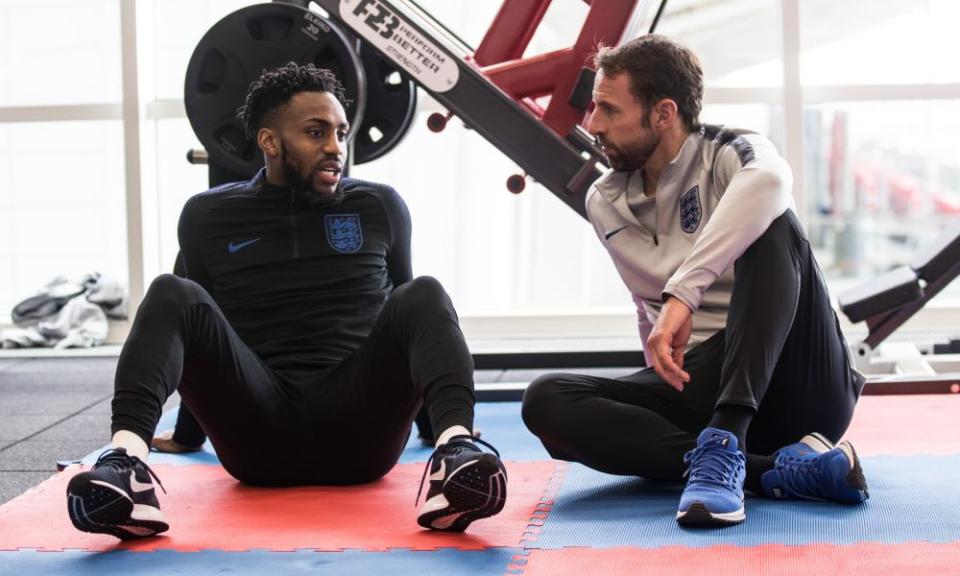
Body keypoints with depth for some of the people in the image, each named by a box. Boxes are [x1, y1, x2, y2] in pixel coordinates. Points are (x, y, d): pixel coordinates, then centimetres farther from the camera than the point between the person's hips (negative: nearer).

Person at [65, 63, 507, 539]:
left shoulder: (379, 208, 11)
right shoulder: (209, 216, 10)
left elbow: (406, 312, 24)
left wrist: (433, 424, 31)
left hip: (357, 428, 0)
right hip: (259, 432, 0)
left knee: (422, 297, -25)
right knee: (172, 297, -23)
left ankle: (456, 450, -52)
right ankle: (127, 460, -48)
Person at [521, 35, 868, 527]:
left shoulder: (731, 154, -7)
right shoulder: (605, 203, 10)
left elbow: (769, 180, -33)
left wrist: (681, 293, -40)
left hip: (801, 385, -4)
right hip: (703, 387, 4)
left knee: (772, 225, -27)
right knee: (546, 401, -19)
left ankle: (723, 449, -38)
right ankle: (774, 468, -29)